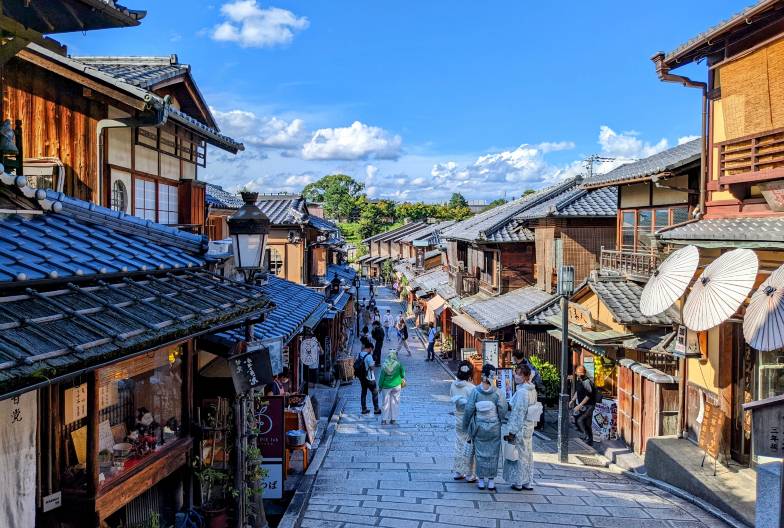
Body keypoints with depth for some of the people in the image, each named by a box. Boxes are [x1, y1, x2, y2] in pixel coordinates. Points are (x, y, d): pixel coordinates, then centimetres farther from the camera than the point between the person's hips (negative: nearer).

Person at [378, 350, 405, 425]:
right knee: (395, 402, 11)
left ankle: (384, 419, 12)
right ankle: (393, 419, 14)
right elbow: (402, 373, 2)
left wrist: (380, 386, 4)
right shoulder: (398, 364, -12)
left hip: (386, 386, 0)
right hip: (396, 386, 0)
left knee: (385, 403, 9)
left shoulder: (384, 365, -12)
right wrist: (403, 379, 23)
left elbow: (381, 376, -7)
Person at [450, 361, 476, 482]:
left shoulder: (453, 385, -6)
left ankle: (457, 472, 26)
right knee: (469, 447, 7)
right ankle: (469, 475, 16)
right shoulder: (471, 388, -22)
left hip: (458, 419, 5)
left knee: (459, 445, 17)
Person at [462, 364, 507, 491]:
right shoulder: (497, 392, -11)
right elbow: (503, 411, -8)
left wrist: (465, 425, 5)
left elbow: (469, 409, -8)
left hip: (479, 427, 0)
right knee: (492, 454, 11)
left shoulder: (475, 391, -11)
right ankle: (491, 481, 16)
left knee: (480, 453, 12)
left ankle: (481, 481, 18)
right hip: (494, 428, 0)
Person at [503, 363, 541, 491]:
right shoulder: (532, 390, 5)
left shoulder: (522, 392, -23)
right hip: (529, 426, 9)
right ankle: (528, 482, 24)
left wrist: (512, 432, -16)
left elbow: (518, 413, -22)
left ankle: (518, 482, 16)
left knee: (519, 454, 5)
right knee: (527, 454, 16)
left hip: (520, 427, -9)